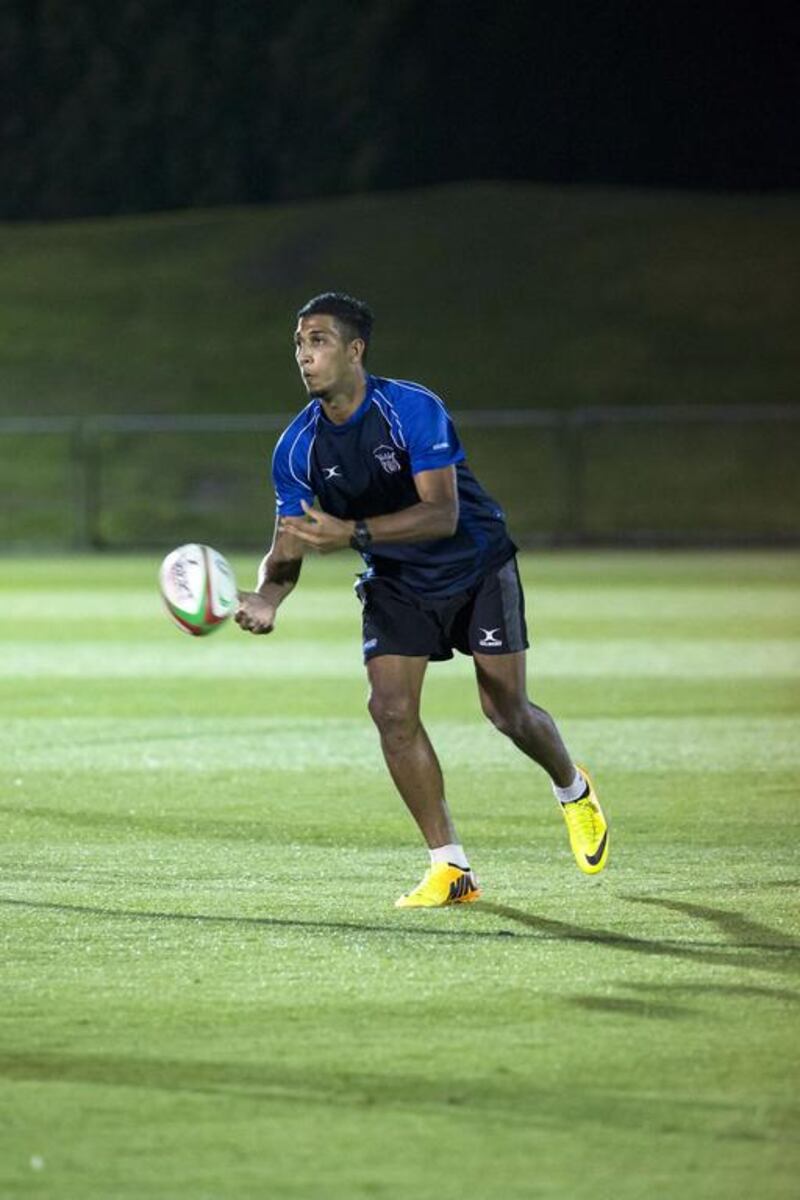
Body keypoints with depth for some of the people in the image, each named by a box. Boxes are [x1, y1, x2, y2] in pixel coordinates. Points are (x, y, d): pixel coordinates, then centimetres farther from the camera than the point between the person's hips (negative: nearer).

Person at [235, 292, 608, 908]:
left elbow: (443, 514, -33)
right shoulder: (298, 446, -12)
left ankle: (574, 792, 33)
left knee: (507, 712, -2)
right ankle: (451, 868, -5)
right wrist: (268, 596, -33)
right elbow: (291, 541, -10)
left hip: (476, 567, -4)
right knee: (392, 710, -14)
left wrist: (353, 533, -44)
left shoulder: (412, 409, -26)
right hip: (395, 583, 4)